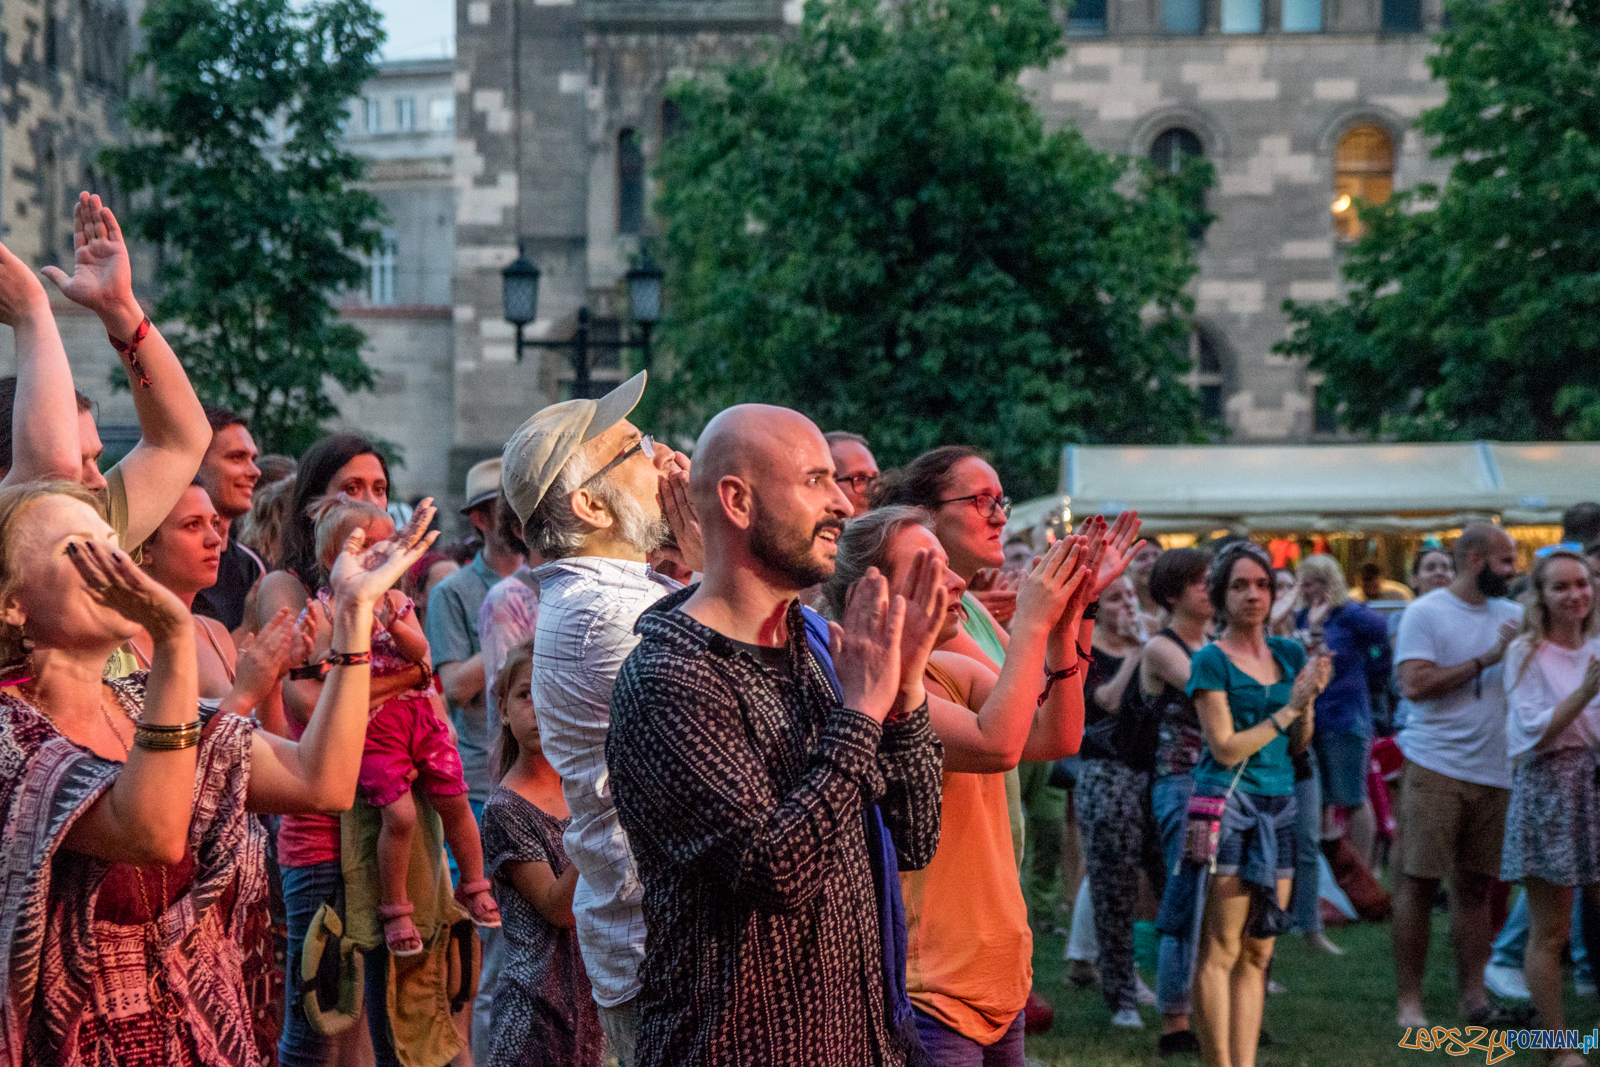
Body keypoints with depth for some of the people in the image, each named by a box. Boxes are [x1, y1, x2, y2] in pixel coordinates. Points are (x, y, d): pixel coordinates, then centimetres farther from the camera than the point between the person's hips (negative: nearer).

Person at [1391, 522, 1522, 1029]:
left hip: (1494, 772, 5)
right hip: (1435, 766, -5)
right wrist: (1485, 660, -13)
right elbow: (1415, 684, -14)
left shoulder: (1511, 615, 13)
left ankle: (1472, 995, 14)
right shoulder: (1426, 612, -4)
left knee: (1476, 886, 8)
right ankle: (1408, 1001, 2)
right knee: (1418, 883, -3)